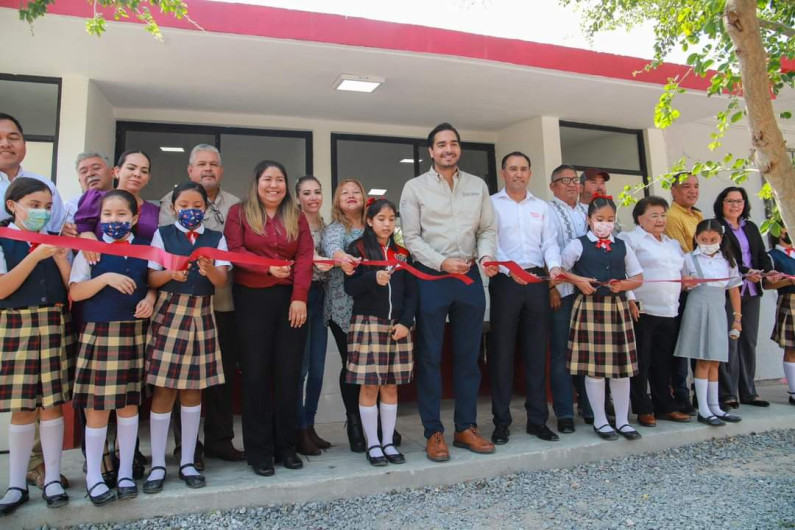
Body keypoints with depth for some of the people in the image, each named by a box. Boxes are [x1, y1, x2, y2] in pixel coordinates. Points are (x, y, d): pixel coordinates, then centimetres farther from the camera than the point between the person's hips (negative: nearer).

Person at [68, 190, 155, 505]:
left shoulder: (146, 250, 5)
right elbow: (74, 292, -4)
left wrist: (150, 299, -9)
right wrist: (106, 278, -18)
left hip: (134, 333, 2)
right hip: (98, 332, -1)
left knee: (129, 403, 8)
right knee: (97, 407, 2)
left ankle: (125, 472, 21)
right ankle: (93, 475, 18)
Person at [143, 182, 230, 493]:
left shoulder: (216, 239, 7)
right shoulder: (162, 235, 5)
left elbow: (222, 281, -3)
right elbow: (152, 279, -1)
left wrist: (209, 269, -24)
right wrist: (171, 273, -22)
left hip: (201, 315, 2)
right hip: (168, 314, -1)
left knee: (193, 389, 7)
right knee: (163, 389, 0)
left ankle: (187, 462, 19)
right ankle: (158, 465, 14)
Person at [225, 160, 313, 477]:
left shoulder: (297, 217, 13)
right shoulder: (239, 213, 7)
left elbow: (305, 257, 3)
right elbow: (234, 250, -5)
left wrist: (299, 297, -9)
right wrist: (268, 267, -18)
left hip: (291, 299, 3)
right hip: (253, 299, -2)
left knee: (289, 373, 4)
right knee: (256, 372, 1)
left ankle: (285, 446, 16)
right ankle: (259, 451, 11)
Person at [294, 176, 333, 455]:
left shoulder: (325, 226, 16)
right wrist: (314, 260, -33)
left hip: (320, 297, 6)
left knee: (317, 368, 8)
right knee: (300, 366, -5)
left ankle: (310, 426, 20)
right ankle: (299, 431, 7)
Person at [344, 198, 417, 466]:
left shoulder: (402, 253, 12)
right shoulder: (358, 248, 2)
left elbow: (411, 292, 8)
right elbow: (350, 287, -5)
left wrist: (406, 322, -4)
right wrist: (373, 278, -21)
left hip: (397, 326, 3)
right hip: (368, 324, -3)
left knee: (391, 386, 8)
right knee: (369, 386, 1)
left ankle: (388, 442, 19)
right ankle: (372, 443, 13)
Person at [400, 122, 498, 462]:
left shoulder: (478, 185, 12)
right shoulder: (415, 187, 1)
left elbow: (488, 229, 10)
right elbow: (411, 237, -4)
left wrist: (486, 256, -10)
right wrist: (443, 263, -15)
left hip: (469, 276, 4)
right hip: (430, 277, -3)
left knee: (468, 354, 9)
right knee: (430, 357, 2)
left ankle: (466, 428, 21)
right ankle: (434, 433, 13)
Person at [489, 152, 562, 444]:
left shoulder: (542, 207, 17)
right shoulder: (491, 204, 4)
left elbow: (550, 243, 9)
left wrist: (554, 266, -12)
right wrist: (509, 269, -22)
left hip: (537, 281, 4)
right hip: (505, 281, -4)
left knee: (537, 352, 7)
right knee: (502, 352, 0)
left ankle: (538, 419, 17)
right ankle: (501, 422, 9)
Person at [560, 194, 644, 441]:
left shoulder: (622, 246, 11)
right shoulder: (578, 245, 1)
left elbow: (638, 277, 13)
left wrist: (623, 285, -7)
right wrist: (578, 280, -13)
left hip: (618, 308, 4)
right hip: (590, 308, -3)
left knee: (622, 365, 7)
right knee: (594, 366, 1)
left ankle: (622, 420, 20)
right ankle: (600, 421, 15)